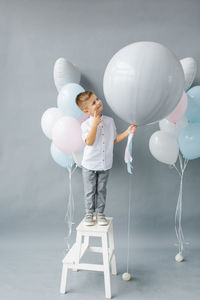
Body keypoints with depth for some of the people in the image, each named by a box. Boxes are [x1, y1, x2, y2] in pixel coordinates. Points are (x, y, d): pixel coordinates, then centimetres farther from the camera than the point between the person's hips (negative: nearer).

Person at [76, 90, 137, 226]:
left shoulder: (110, 121, 2)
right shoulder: (86, 125, -11)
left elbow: (114, 139, 9)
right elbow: (89, 142, -24)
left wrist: (127, 132, 0)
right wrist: (95, 124, -30)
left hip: (105, 164, 3)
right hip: (90, 165, -3)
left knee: (101, 190, 14)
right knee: (90, 191, 9)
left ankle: (100, 213, 27)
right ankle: (89, 213, 25)